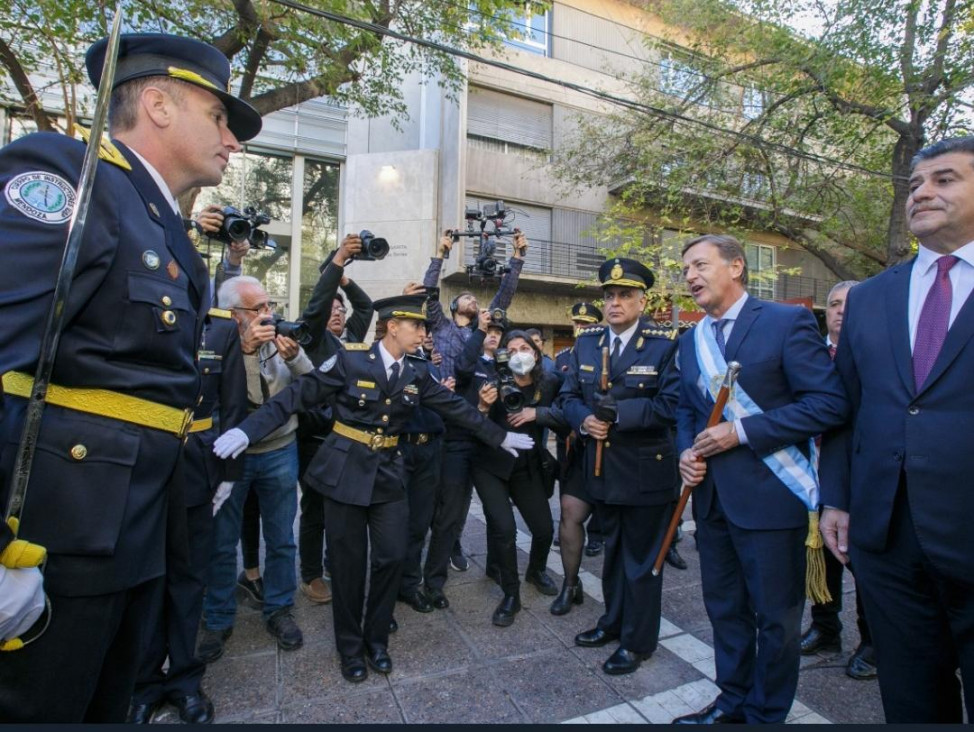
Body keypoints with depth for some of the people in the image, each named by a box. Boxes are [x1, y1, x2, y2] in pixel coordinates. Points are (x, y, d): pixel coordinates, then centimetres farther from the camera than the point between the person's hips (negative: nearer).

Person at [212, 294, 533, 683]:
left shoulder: (417, 373, 1)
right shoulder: (350, 359, -12)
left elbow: (456, 407, 7)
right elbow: (297, 395, -13)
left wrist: (500, 436, 10)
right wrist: (248, 430, -23)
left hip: (388, 472, 4)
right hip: (345, 470, -3)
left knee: (392, 557, 5)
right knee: (349, 562, 7)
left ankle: (376, 639, 30)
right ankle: (350, 646, 31)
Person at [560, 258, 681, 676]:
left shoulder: (664, 344, -12)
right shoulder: (586, 342, 4)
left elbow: (670, 404, -19)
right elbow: (569, 396, 6)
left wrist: (618, 412, -25)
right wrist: (584, 419, -14)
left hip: (646, 470, -5)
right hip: (601, 466, 5)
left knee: (641, 558, 11)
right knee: (612, 551, 23)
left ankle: (638, 641, 30)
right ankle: (613, 622, 43)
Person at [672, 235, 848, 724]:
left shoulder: (787, 322, -8)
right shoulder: (690, 340, 11)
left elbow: (829, 403, -15)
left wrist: (741, 432, -19)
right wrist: (686, 450, -1)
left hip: (770, 495, -6)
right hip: (712, 496, 6)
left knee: (775, 616, 11)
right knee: (724, 608, 19)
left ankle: (765, 714, 33)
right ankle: (733, 702, 39)